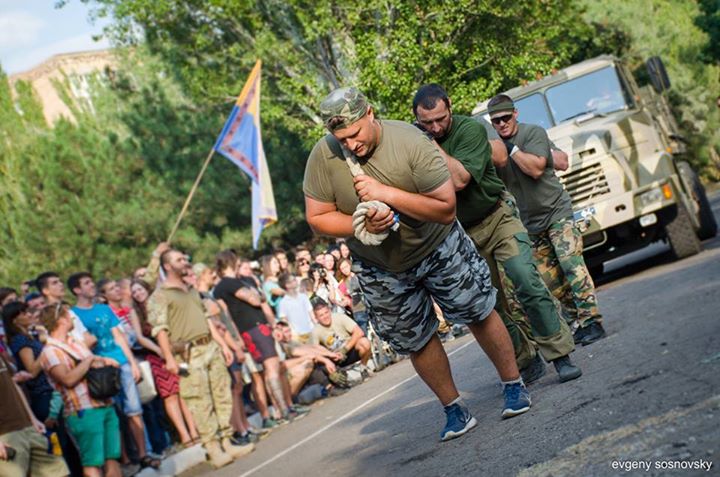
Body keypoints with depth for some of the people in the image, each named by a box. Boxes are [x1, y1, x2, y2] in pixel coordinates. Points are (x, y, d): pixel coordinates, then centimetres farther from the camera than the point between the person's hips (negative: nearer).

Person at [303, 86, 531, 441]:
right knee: (417, 342, 11)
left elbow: (446, 209, -27)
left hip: (438, 249, -2)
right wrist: (363, 226, -29)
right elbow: (317, 218, -13)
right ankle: (453, 408, 28)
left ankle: (513, 385, 26)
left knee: (480, 313, 6)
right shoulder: (323, 156, -20)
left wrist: (388, 193, -35)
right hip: (380, 268, 2)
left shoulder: (410, 142, -27)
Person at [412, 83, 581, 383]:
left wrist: (432, 144, -24)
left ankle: (559, 355, -10)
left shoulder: (470, 129, -16)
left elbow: (459, 179, -28)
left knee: (528, 284, -17)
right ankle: (526, 363, 17)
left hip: (496, 219, -3)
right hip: (460, 233, 3)